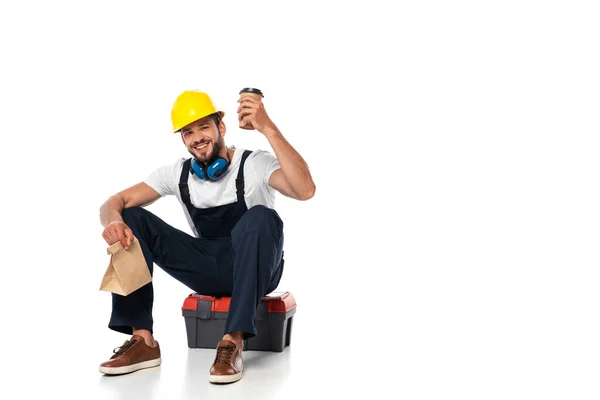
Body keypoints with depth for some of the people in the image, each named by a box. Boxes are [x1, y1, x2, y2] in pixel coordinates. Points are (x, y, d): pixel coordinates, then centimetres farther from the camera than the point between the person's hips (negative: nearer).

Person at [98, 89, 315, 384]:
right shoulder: (176, 174, 0)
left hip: (256, 269, -4)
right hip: (210, 271, 4)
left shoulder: (255, 164, -15)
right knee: (131, 219, -13)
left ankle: (233, 342, -39)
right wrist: (114, 220, -31)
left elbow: (305, 190, -35)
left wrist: (268, 128, -40)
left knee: (260, 217, -38)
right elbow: (115, 203, -5)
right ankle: (142, 340, -20)